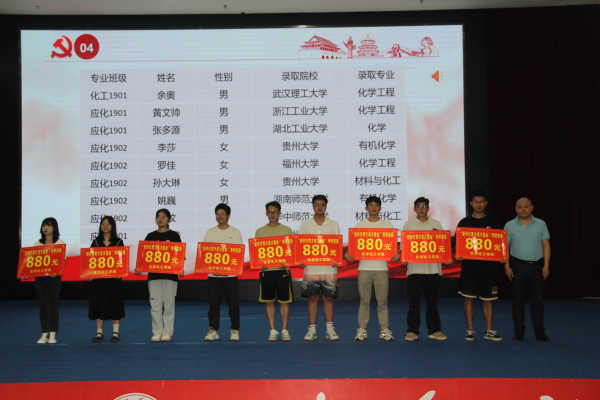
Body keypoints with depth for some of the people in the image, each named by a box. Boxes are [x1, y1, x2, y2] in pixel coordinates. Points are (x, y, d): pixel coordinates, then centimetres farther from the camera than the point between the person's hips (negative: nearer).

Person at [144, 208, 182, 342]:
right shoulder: (150, 236, 11)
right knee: (155, 304, 3)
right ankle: (157, 332, 10)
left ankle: (167, 332, 8)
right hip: (154, 274, 2)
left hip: (170, 274, -2)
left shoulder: (174, 235, 4)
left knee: (169, 304, 0)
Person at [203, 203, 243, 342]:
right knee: (213, 303, 1)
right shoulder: (210, 232, 9)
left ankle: (234, 330, 11)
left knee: (233, 303, 1)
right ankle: (213, 330, 9)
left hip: (230, 273, -1)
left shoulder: (235, 233, 5)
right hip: (213, 273, 1)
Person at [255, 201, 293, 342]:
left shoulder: (287, 230, 7)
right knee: (269, 301, 4)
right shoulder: (260, 231, 10)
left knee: (284, 301, 1)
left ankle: (284, 330, 9)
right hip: (266, 270, 1)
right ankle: (272, 330, 12)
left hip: (283, 269, -1)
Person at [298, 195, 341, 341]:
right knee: (312, 298, 3)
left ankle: (330, 329, 10)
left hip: (329, 267, 0)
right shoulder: (305, 225, 8)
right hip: (311, 268, 0)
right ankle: (312, 329, 9)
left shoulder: (333, 225, 8)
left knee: (328, 298, 2)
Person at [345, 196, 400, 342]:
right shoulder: (360, 225, 10)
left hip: (381, 267, 0)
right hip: (364, 267, 0)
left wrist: (395, 255, -13)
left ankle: (384, 329, 10)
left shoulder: (387, 225, 9)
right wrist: (349, 255, -10)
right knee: (364, 300, 3)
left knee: (382, 301, 2)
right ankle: (362, 329, 10)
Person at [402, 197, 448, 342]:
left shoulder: (436, 224, 11)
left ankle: (434, 330, 13)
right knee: (414, 301, 1)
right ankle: (412, 331, 8)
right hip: (414, 268, -1)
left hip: (433, 268, 1)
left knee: (432, 301, 5)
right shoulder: (409, 224, 9)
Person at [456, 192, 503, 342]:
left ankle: (489, 331, 14)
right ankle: (470, 330, 8)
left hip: (488, 266, 1)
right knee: (468, 298, -1)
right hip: (469, 266, -1)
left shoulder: (492, 222, 9)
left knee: (488, 299, 5)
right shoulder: (464, 222, 6)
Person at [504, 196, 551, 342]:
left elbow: (546, 245, 5)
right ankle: (519, 332, 10)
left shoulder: (541, 224, 6)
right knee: (518, 299, 2)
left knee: (538, 300, 2)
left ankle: (540, 332, 10)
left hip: (537, 266, 1)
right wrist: (507, 266, -4)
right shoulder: (510, 225, 4)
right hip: (518, 266, -1)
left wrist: (546, 265, -2)